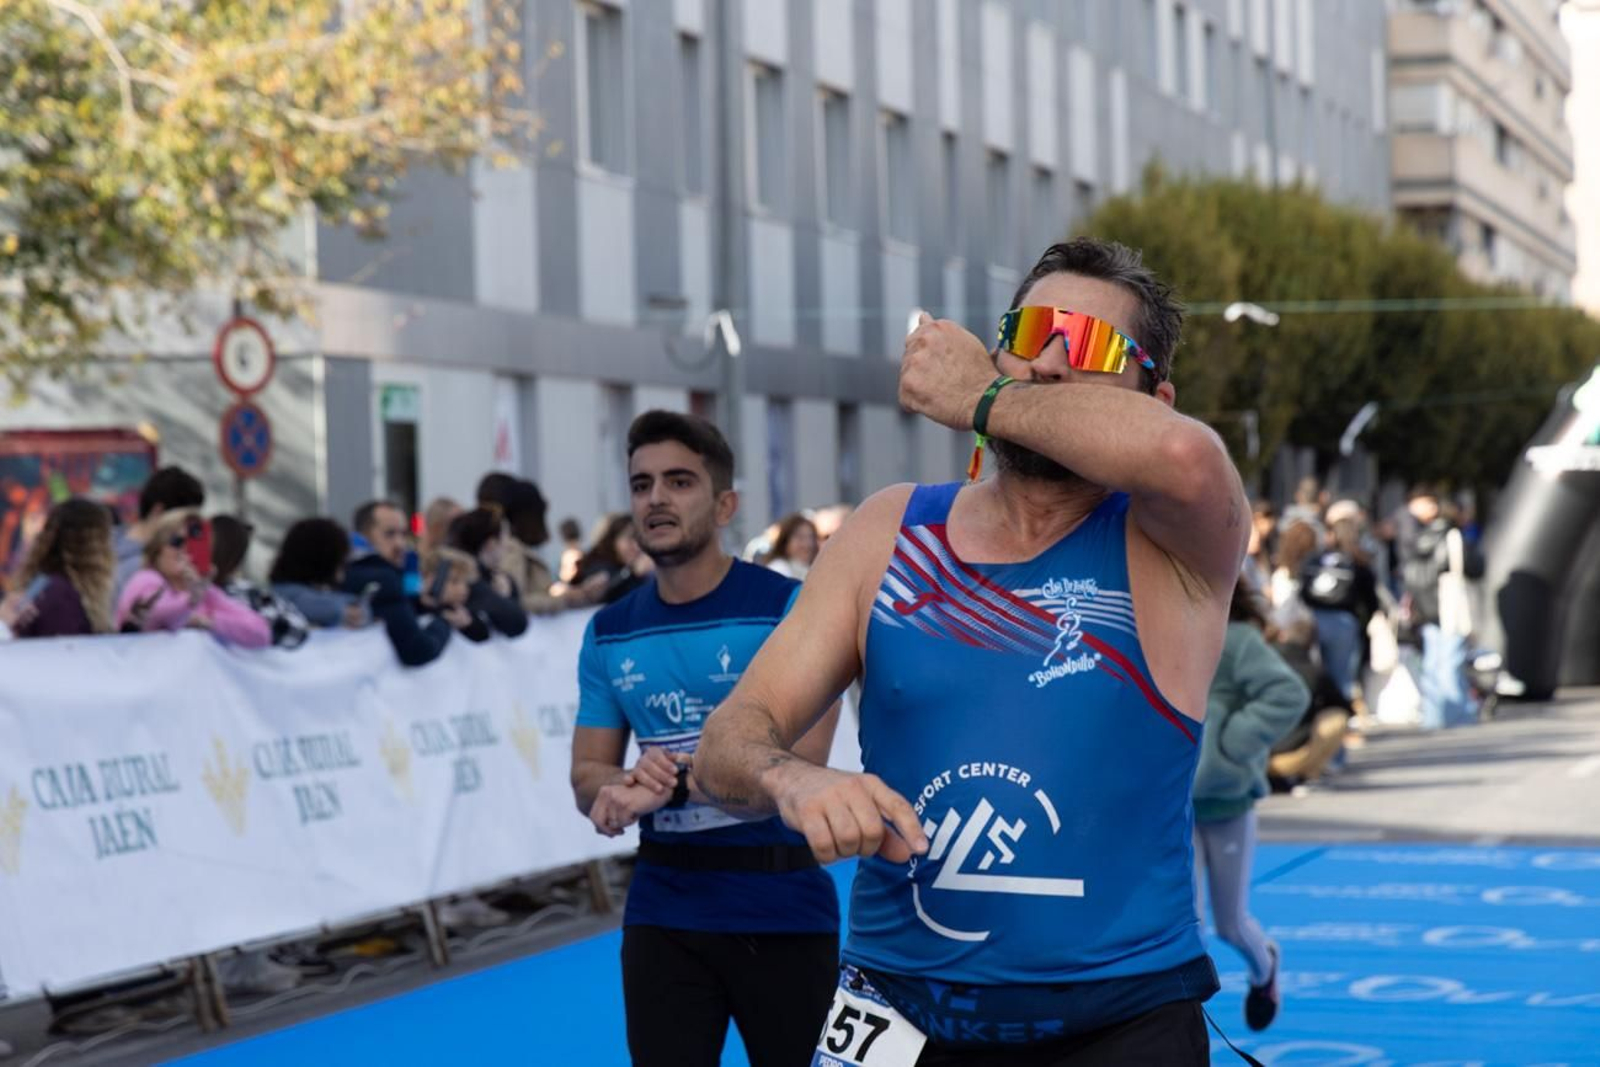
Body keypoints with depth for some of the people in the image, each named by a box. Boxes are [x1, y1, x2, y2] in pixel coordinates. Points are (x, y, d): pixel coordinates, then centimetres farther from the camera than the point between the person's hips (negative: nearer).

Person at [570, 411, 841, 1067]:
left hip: (781, 907, -4)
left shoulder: (787, 608, -9)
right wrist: (632, 785, -16)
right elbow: (588, 780, 7)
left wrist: (672, 787, -25)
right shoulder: (609, 634, 6)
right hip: (661, 909, 4)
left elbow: (800, 761, -18)